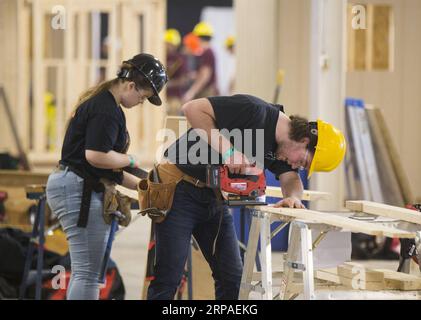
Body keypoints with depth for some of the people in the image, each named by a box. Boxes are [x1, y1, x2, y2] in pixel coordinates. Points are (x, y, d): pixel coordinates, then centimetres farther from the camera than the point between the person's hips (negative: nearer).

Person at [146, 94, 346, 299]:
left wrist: (293, 197, -29)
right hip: (179, 189, -8)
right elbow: (192, 108, -25)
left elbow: (290, 177, -5)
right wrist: (227, 150, -30)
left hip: (214, 198, 8)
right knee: (169, 277, -9)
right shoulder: (253, 110, -22)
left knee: (232, 277, 4)